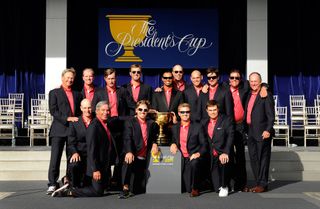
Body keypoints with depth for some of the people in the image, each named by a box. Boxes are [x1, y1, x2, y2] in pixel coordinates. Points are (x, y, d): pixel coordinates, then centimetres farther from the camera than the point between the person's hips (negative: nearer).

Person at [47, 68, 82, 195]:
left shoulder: (77, 95, 19)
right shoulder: (54, 93, 7)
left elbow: (80, 112, 17)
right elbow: (53, 111, -4)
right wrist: (67, 118, -13)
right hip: (59, 130, -4)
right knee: (55, 158, -7)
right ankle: (52, 184, -4)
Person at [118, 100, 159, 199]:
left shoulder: (151, 123, 12)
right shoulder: (130, 122, -1)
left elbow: (154, 137, 28)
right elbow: (127, 138, -15)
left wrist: (154, 144, 3)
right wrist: (129, 152, -34)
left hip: (144, 158, 4)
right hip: (133, 155, -4)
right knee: (128, 162, -38)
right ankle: (126, 189, -33)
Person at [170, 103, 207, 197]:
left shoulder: (198, 127, 1)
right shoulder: (175, 127, 12)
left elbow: (204, 145, 1)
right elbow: (174, 140, 23)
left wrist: (199, 153, -18)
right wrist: (173, 144, -1)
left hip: (194, 157, -2)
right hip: (181, 158, 2)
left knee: (194, 163, -39)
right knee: (187, 188, -13)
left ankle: (195, 188, -18)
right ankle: (190, 189, 24)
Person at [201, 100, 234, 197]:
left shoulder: (227, 120, -3)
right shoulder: (204, 122, 11)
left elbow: (230, 137, -13)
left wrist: (225, 153, -25)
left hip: (223, 154, -3)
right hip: (211, 156, 3)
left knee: (223, 161, -37)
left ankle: (224, 187, -13)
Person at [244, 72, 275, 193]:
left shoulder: (266, 95, -7)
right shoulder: (249, 95, 15)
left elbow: (271, 115, -12)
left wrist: (268, 130, -20)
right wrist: (246, 129, 11)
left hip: (262, 132, -7)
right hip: (251, 132, 7)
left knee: (263, 158, -1)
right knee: (253, 158, 10)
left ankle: (263, 184, 6)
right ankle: (258, 183, 19)